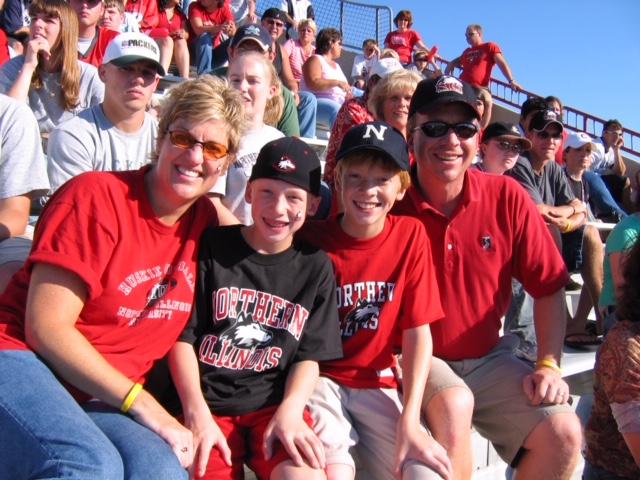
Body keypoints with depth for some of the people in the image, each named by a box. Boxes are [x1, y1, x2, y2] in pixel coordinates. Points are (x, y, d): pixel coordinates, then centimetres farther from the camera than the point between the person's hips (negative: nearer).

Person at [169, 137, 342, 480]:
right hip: (208, 403, -1)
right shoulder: (210, 247, 1)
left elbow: (309, 356, 7)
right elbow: (183, 338, 0)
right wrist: (197, 413, -11)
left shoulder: (315, 267, 7)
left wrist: (289, 412, -10)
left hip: (274, 404, 1)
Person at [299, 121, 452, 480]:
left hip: (377, 383, 3)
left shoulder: (411, 235, -4)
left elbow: (418, 332, -5)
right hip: (319, 378, -2)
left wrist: (409, 421, -13)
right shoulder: (312, 239, -10)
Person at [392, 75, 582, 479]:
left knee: (564, 433, -13)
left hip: (488, 358, 3)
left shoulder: (507, 197, -6)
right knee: (455, 405, -32)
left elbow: (548, 288, 2)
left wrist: (548, 365, -5)